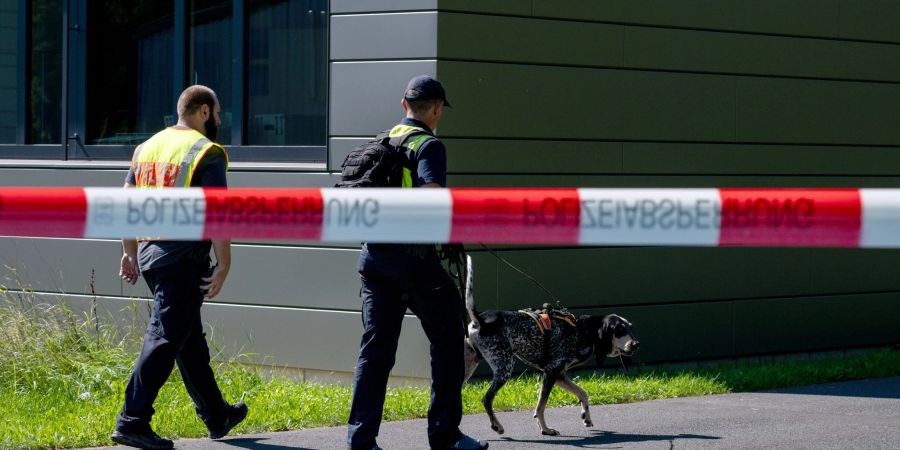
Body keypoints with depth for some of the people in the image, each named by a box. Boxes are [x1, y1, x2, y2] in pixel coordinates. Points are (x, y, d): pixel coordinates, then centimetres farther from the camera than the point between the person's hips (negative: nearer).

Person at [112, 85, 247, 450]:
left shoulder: (148, 147, 14)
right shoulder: (207, 152, -8)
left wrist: (130, 253, 21)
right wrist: (224, 265, -12)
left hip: (150, 253, 8)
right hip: (184, 258, -8)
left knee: (190, 339, 18)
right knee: (165, 338, -8)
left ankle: (216, 416, 30)